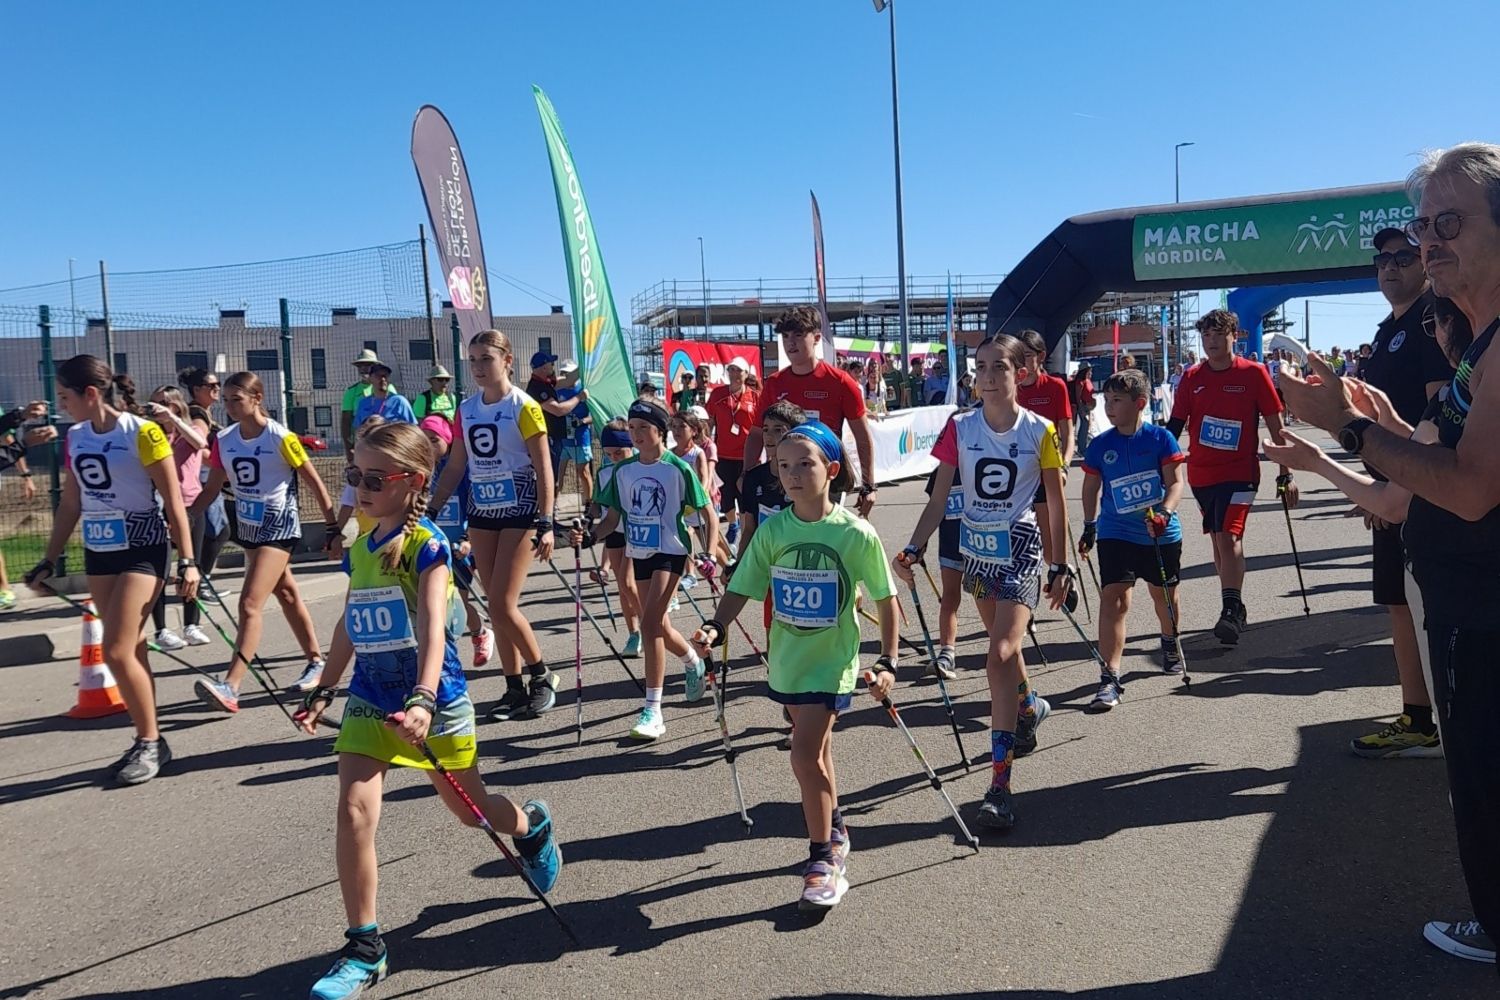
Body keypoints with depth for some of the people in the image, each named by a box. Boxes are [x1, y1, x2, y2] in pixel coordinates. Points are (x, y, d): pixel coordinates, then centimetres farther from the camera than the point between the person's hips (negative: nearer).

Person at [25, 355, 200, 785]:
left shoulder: (142, 433, -14)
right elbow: (70, 504, 15)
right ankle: (148, 742, 21)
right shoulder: (75, 438, 6)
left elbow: (173, 503, -12)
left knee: (117, 652, -11)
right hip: (98, 553, 7)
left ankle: (150, 743, 5)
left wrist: (187, 561, -14)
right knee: (130, 652, 11)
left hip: (141, 551, -6)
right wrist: (49, 562, 14)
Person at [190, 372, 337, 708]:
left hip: (279, 526, -7)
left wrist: (332, 527, -8)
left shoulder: (281, 438, -16)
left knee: (250, 604, -15)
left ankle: (230, 687, -18)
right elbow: (212, 488, 9)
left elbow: (314, 483, -10)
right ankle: (316, 661, 33)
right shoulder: (224, 440, 1)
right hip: (248, 526, 7)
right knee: (286, 595, 19)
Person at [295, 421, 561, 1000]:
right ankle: (364, 949, 3)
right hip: (369, 700, 5)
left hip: (435, 701, -5)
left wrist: (423, 698, -40)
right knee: (354, 812, -11)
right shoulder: (359, 548, 5)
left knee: (468, 809, 13)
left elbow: (434, 628, -27)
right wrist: (323, 691, 20)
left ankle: (532, 826, 49)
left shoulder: (427, 545, -16)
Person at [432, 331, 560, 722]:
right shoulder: (466, 410, 8)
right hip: (481, 512, 6)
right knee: (497, 607, 7)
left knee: (503, 606, -10)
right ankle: (515, 687, 18)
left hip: (519, 512, -6)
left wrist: (545, 523, -17)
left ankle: (541, 676, 10)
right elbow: (455, 468, 13)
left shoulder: (523, 407, -9)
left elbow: (543, 468, -11)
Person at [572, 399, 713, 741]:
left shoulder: (679, 469, -11)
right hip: (638, 554, 6)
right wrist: (590, 537, -9)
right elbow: (613, 516, 9)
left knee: (650, 624, -17)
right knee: (658, 625, 15)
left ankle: (652, 712, -11)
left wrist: (708, 555, -16)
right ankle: (693, 662, 48)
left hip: (670, 552, -6)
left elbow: (709, 514, -6)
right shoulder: (623, 470, 3)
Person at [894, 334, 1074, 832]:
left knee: (999, 657, -15)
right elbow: (939, 497, 0)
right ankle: (1029, 707, 54)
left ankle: (1000, 784, -11)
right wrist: (913, 549, -10)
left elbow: (1055, 503, 0)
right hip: (976, 549, 4)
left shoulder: (1040, 431, -8)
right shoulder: (960, 427, -3)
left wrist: (1061, 568, 2)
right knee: (1003, 643, 22)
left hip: (1019, 550, -4)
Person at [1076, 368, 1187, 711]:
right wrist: (1089, 525, 8)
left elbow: (1175, 482, -9)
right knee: (1113, 597, -12)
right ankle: (1110, 679, -14)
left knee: (1163, 592, 19)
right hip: (1115, 534, 0)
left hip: (1161, 534, 0)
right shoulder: (1100, 445, -3)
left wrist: (1164, 513, -26)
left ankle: (1170, 644, 51)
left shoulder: (1160, 437, -8)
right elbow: (1091, 486, 10)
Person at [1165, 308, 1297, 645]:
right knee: (1219, 539, 13)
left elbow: (1275, 426, -1)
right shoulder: (1192, 378, 4)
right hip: (1201, 474, 4)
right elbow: (1175, 425, 8)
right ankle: (1234, 608, 26)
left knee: (1228, 536, -18)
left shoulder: (1254, 374, -4)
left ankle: (1231, 609, -12)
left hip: (1239, 472, -4)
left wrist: (1285, 474, -2)